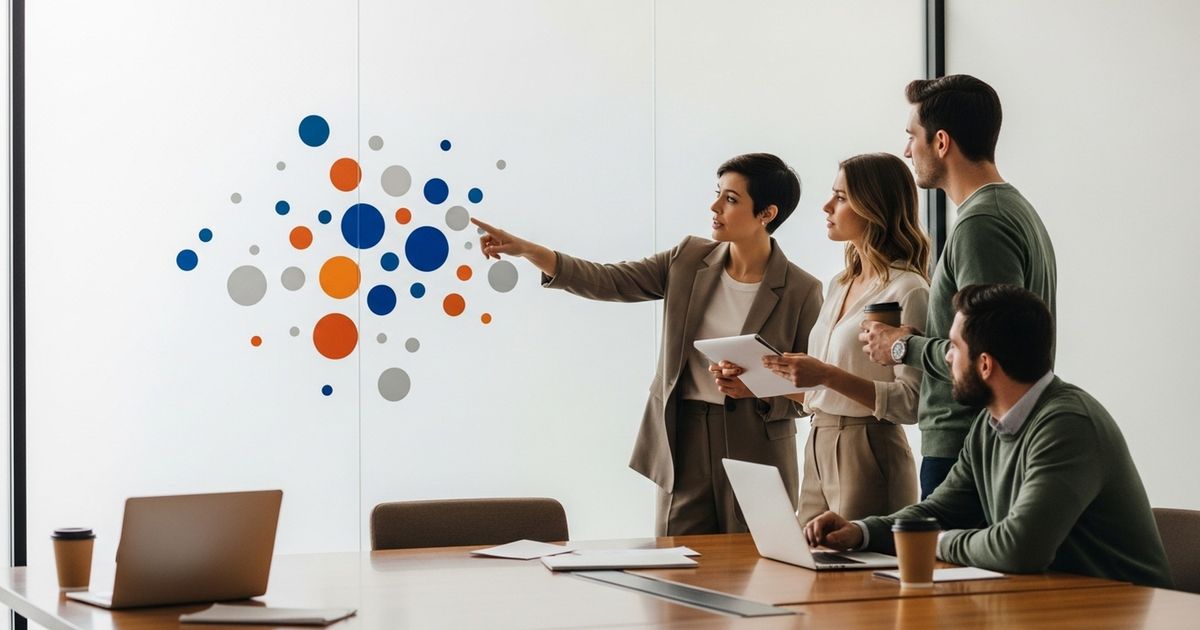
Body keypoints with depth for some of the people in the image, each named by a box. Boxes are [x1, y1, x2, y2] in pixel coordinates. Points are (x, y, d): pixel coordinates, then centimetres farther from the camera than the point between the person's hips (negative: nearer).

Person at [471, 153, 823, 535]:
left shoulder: (801, 291, -8)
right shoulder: (689, 260, 3)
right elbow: (609, 282, -2)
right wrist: (526, 250, -13)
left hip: (755, 454, -3)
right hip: (684, 440, 3)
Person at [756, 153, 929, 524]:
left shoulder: (907, 291, -11)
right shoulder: (840, 285, 14)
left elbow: (911, 403, -18)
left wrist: (827, 375, -23)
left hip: (869, 453, -7)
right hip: (818, 451, 7)